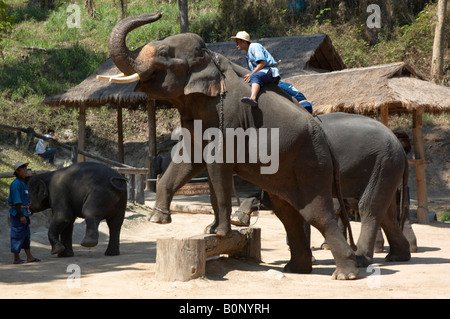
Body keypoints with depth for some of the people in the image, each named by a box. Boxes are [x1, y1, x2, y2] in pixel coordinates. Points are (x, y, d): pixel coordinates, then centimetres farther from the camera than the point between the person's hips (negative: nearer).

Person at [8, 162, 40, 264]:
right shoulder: (15, 184, -14)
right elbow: (16, 201, -20)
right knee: (18, 235, -5)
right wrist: (21, 215, -24)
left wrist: (27, 215, 22)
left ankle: (29, 257, 13)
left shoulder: (22, 183, 17)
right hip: (17, 213, -10)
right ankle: (16, 259, 0)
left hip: (24, 213, 10)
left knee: (26, 236, 10)